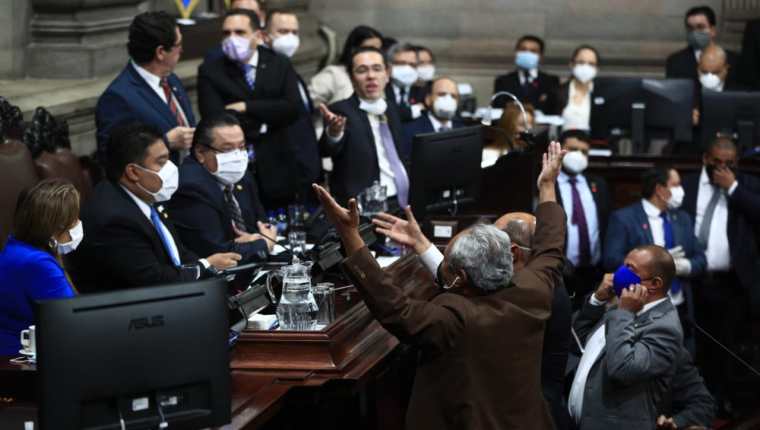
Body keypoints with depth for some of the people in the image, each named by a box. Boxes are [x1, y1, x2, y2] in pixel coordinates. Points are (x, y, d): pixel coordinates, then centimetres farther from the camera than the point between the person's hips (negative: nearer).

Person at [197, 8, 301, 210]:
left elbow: (292, 108, -8)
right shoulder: (210, 71, 0)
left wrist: (246, 107, -12)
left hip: (276, 171, 2)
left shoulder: (280, 65, 6)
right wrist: (264, 123, -7)